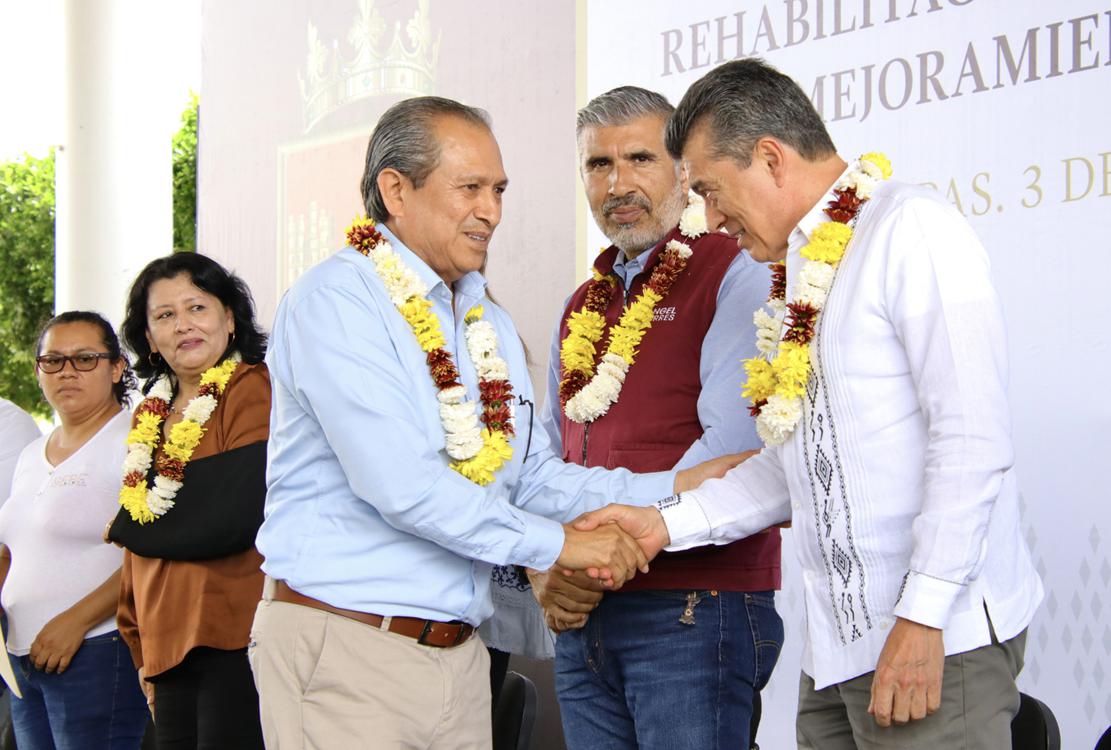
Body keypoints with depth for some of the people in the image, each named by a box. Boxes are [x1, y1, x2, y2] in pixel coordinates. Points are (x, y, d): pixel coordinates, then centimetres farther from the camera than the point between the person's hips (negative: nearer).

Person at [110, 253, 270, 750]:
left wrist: (127, 528, -1)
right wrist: (139, 643, 17)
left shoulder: (253, 389, -7)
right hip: (166, 647, 7)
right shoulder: (151, 416, 16)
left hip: (232, 637, -7)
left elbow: (234, 521, -16)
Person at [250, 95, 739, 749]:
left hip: (460, 651, 7)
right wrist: (555, 542, -16)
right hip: (347, 647, -7)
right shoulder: (336, 300, -11)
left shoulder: (493, 326, 16)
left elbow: (532, 476, 12)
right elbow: (398, 483, -21)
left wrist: (671, 489, -1)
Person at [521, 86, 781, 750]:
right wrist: (545, 567, 0)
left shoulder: (736, 275, -5)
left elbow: (733, 446, -17)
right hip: (581, 617, 7)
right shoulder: (583, 307, 19)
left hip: (694, 608, -7)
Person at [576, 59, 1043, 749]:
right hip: (839, 644, 8)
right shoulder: (800, 268, 18)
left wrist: (923, 615, -21)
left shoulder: (910, 227, -10)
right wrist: (666, 523, 13)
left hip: (937, 640, -8)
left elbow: (973, 438, -18)